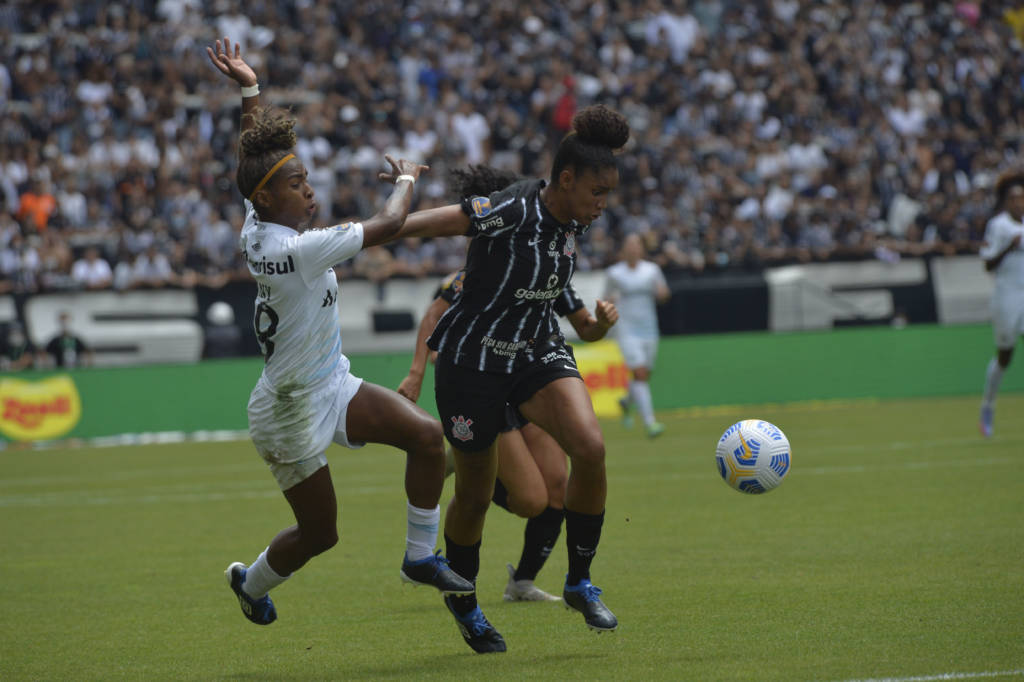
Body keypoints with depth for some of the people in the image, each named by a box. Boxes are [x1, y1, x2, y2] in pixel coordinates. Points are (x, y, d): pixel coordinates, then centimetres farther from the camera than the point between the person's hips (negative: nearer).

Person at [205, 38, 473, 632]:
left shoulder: (257, 228, -4)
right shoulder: (294, 250, -29)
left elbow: (260, 156, 16)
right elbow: (387, 225, -25)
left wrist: (250, 91, 15)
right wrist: (406, 178, -5)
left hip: (333, 388, 9)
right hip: (291, 412, -9)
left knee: (427, 433, -10)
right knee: (320, 533, 7)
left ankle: (420, 556, 2)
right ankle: (251, 583, 37)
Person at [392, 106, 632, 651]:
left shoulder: (573, 218, -2)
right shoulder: (510, 212, -26)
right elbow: (426, 222, -27)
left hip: (538, 351, 6)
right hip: (473, 357, -6)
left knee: (590, 448, -19)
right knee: (475, 493, 6)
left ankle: (579, 584, -3)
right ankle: (462, 599, 34)